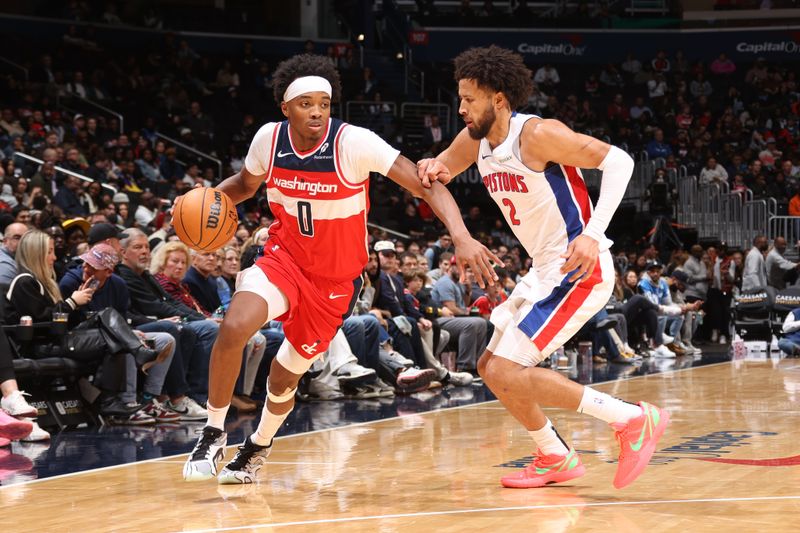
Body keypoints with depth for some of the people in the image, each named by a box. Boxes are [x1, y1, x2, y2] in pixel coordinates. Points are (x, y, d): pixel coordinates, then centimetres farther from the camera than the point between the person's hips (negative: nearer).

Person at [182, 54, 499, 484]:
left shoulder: (354, 143, -23)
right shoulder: (269, 139, -10)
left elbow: (426, 185, -26)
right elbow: (245, 184, 12)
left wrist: (461, 237, -41)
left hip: (335, 278, -2)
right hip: (284, 255, 2)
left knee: (284, 377, 7)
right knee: (233, 327, -26)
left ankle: (258, 447, 40)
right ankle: (214, 433, -5)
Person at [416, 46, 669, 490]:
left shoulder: (536, 135, -18)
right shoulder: (475, 140, 6)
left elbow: (619, 161, -19)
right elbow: (440, 170, 23)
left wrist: (593, 234, -28)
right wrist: (432, 169, -3)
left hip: (579, 269, -9)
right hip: (544, 271, 9)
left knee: (506, 374, -16)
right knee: (492, 367, 16)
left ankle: (633, 419, -13)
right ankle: (556, 459, 29)